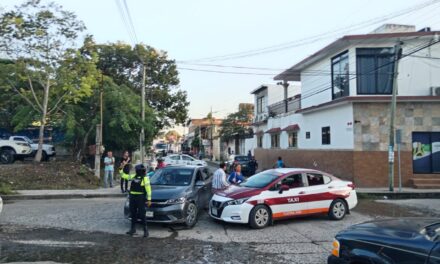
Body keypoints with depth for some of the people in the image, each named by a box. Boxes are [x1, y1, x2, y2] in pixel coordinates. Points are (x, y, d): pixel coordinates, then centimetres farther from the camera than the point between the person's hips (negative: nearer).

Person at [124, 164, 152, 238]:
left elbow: (148, 189, -12)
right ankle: (133, 229, 24)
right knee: (133, 214, 12)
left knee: (141, 214, -6)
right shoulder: (134, 176, 11)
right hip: (132, 197, 6)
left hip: (141, 198, -6)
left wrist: (149, 199, -17)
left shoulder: (145, 178, -8)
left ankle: (145, 230, 4)